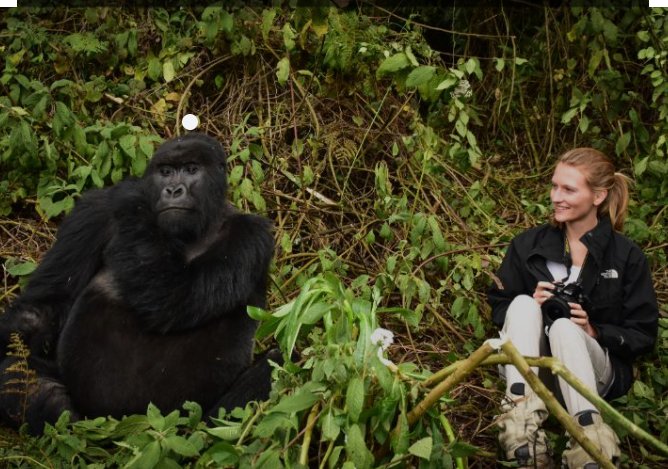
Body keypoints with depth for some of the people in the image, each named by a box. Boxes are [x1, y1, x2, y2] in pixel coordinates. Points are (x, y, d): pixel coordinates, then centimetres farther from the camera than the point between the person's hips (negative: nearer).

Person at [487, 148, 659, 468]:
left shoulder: (626, 256, 1)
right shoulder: (528, 244, 8)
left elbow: (643, 335, 1)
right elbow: (498, 307, 10)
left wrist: (595, 332, -17)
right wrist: (531, 306, -12)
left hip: (591, 370, -2)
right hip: (530, 366, 2)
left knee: (563, 326, -33)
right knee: (523, 304, -28)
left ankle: (589, 439, -53)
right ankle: (523, 437, -48)